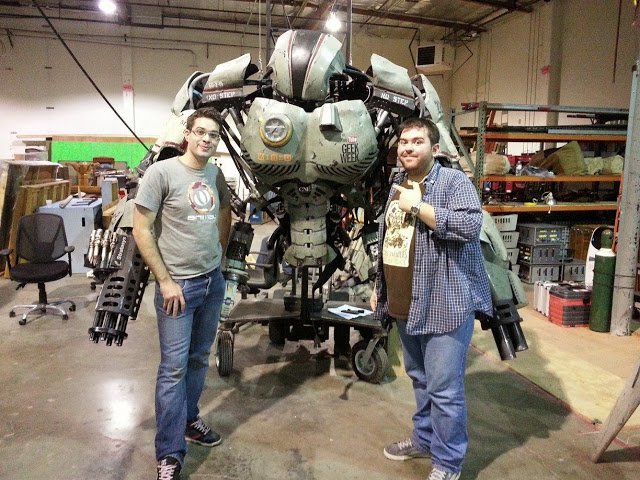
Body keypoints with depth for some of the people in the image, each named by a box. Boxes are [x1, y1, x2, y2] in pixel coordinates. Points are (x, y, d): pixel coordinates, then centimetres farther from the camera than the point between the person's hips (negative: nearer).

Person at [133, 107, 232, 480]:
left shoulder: (216, 174, 6)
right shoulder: (161, 172, -12)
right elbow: (142, 231, -12)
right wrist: (166, 281, -13)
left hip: (214, 281, 6)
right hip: (178, 284, -6)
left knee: (199, 359, 17)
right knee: (174, 367, -2)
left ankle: (189, 420, 36)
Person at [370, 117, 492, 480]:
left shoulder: (454, 182, -9)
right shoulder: (398, 185, 15)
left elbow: (470, 226, -25)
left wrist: (418, 207, -21)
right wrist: (379, 288, 20)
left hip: (445, 304, -7)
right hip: (405, 305, 8)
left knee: (444, 388, 0)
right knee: (420, 380, 21)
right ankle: (425, 439, 38)